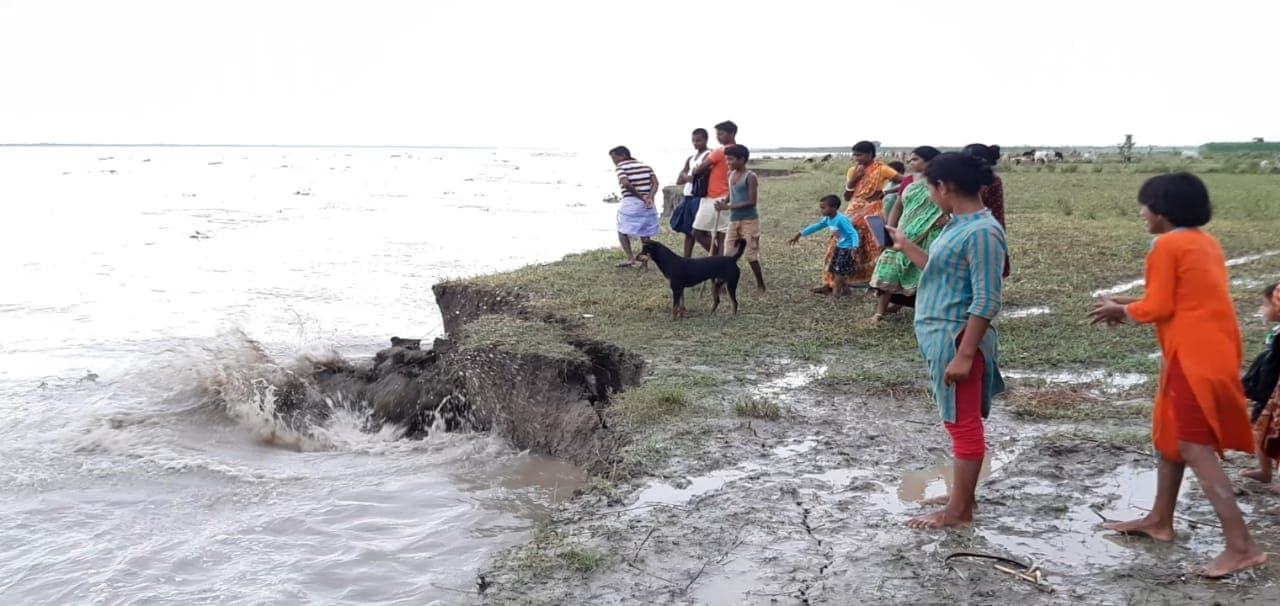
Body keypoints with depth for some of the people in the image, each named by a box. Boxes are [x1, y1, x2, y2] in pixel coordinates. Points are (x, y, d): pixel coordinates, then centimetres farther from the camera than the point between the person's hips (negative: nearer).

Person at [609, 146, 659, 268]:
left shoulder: (621, 167, -1)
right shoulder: (645, 165, 17)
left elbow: (626, 184, -19)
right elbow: (655, 182, 3)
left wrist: (641, 198, -12)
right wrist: (649, 198, -8)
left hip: (631, 203, -5)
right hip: (647, 204, 5)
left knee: (622, 231, 8)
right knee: (645, 233, 13)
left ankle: (630, 258, -4)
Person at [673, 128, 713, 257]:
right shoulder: (690, 158, 17)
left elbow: (697, 175, -18)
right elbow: (679, 181, 15)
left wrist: (685, 176, 1)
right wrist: (689, 177, -4)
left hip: (700, 198, -9)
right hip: (688, 198, 9)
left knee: (698, 233, -13)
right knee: (688, 232, 10)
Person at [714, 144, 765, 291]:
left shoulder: (750, 177, -13)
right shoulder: (730, 174, 8)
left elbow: (751, 202, -19)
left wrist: (728, 207, -23)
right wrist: (723, 204, 1)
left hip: (749, 220, -6)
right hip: (733, 220, 6)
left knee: (750, 254, -3)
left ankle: (760, 285, 12)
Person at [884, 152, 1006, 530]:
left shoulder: (982, 232, -20)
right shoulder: (960, 225, 10)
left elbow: (987, 301, -23)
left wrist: (964, 354, -26)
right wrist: (906, 246, 31)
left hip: (958, 339, -10)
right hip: (942, 336, 10)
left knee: (964, 425, 0)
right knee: (960, 422, 18)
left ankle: (958, 511, 9)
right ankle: (964, 494, 30)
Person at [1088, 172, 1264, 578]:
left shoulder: (1167, 246, -12)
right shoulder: (1205, 243, 16)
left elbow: (1159, 307, -13)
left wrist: (1122, 310, 6)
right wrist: (1132, 305, 18)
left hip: (1195, 357, -10)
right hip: (1215, 350, 10)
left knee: (1195, 449, -8)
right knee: (1170, 434, 19)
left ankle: (1242, 547, -10)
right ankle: (1159, 521, 29)